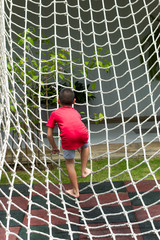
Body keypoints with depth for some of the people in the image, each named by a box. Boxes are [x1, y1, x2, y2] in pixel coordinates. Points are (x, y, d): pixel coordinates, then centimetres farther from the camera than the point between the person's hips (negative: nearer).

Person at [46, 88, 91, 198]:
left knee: (69, 162, 19)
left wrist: (54, 147, 38)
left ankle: (75, 191, 29)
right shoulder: (75, 112, 35)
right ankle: (84, 170, 41)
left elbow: (49, 134, 23)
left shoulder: (55, 113, 26)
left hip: (68, 137, -2)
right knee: (85, 146, 39)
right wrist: (78, 144, 61)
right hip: (82, 133, 3)